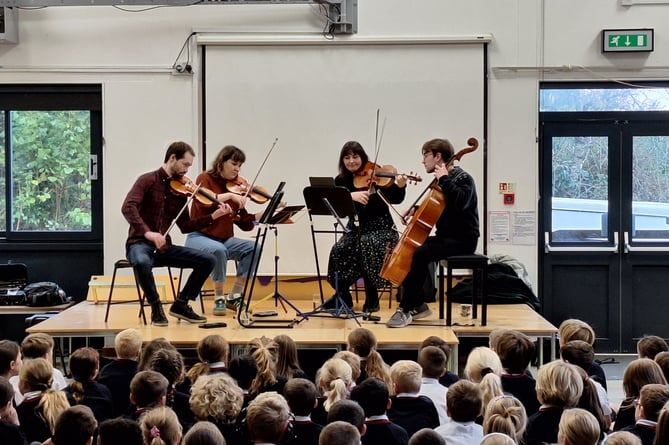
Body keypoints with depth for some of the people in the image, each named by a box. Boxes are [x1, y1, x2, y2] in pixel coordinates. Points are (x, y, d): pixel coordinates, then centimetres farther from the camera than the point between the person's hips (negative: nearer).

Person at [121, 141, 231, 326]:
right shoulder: (148, 180, -7)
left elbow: (185, 226, 9)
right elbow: (128, 207, -22)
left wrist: (213, 216, -2)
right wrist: (147, 232, -36)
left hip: (164, 248, 6)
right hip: (140, 244, -6)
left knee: (208, 260, -9)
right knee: (141, 262, -41)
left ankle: (181, 304, 1)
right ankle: (156, 307, -17)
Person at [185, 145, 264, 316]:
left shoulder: (236, 187, 7)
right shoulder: (205, 178, -3)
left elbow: (245, 224, 2)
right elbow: (203, 202, -27)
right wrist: (228, 195, -32)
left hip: (225, 239, 5)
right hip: (199, 237, -5)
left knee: (254, 248, -20)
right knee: (218, 250, -36)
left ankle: (234, 297, -10)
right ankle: (219, 299, -18)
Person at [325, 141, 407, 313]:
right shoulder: (341, 181, 4)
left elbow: (395, 199, -12)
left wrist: (400, 187, -33)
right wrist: (350, 195, -31)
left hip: (381, 227, -3)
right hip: (356, 228, 3)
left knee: (368, 247, -33)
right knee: (339, 250, -25)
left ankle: (372, 298, -18)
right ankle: (343, 296, -7)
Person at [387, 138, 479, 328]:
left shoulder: (463, 178, -10)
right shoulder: (443, 180, 15)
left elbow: (460, 202, -31)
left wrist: (444, 180, -23)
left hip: (462, 240, -10)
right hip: (446, 237, 10)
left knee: (419, 254, -29)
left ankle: (406, 308, -22)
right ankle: (419, 305, 7)